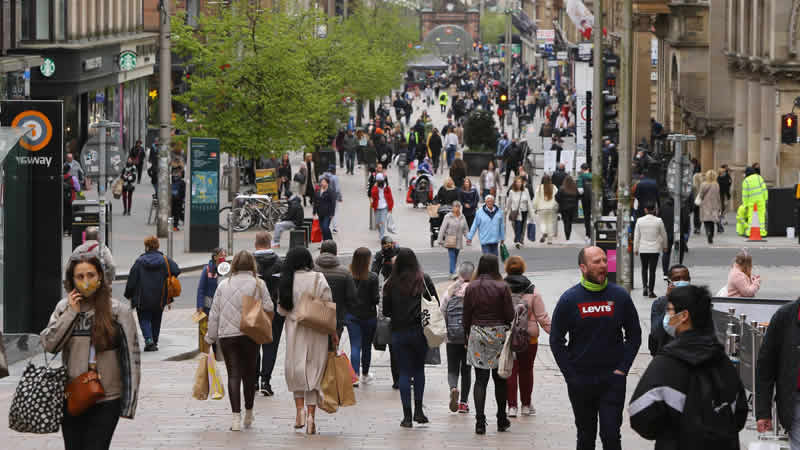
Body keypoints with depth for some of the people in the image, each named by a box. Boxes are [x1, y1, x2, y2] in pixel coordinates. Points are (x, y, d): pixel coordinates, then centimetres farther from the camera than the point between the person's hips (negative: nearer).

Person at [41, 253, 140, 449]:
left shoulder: (118, 311, -5)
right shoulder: (64, 307, 5)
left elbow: (132, 357, -4)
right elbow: (49, 345, -4)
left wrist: (129, 401, -8)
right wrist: (71, 313, -9)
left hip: (106, 401, -4)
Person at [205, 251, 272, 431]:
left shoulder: (224, 284, 4)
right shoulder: (258, 284, -1)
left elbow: (214, 314, 6)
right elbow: (269, 310, -5)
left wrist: (211, 336, 13)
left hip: (226, 335, 1)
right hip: (250, 335, -1)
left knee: (233, 375, 0)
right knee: (249, 374, 13)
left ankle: (236, 417, -10)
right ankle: (248, 415, 24)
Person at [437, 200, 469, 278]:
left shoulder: (462, 217, 7)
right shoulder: (448, 216, -5)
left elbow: (465, 229, 14)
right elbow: (443, 229, -5)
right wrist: (440, 240, -8)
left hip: (459, 241, 4)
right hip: (450, 241, -4)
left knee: (455, 257, 10)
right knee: (452, 257, -14)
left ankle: (451, 273, 20)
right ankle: (453, 273, -20)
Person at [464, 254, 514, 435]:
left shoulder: (471, 287, 0)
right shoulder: (502, 287, -6)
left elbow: (466, 315, 4)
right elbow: (509, 315, -6)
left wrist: (467, 336, 14)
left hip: (477, 333, 1)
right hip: (498, 334, -1)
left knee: (480, 380, 0)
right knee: (500, 379, 11)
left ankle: (480, 421, -8)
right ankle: (502, 420, 18)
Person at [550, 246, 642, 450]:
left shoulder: (620, 296, 0)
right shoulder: (569, 299, -3)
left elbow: (634, 335, 8)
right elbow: (556, 340, 2)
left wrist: (622, 369, -2)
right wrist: (571, 376, -5)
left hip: (613, 380, 0)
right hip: (580, 383, 0)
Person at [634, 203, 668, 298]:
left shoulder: (640, 221, -5)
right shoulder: (658, 221, -7)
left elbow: (636, 236, 0)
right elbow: (664, 235, 4)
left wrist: (635, 249, 10)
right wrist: (664, 247, 20)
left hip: (643, 249, 1)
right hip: (655, 249, -1)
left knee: (644, 268, 18)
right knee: (652, 270, 3)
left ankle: (645, 286, 3)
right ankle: (650, 291, 1)